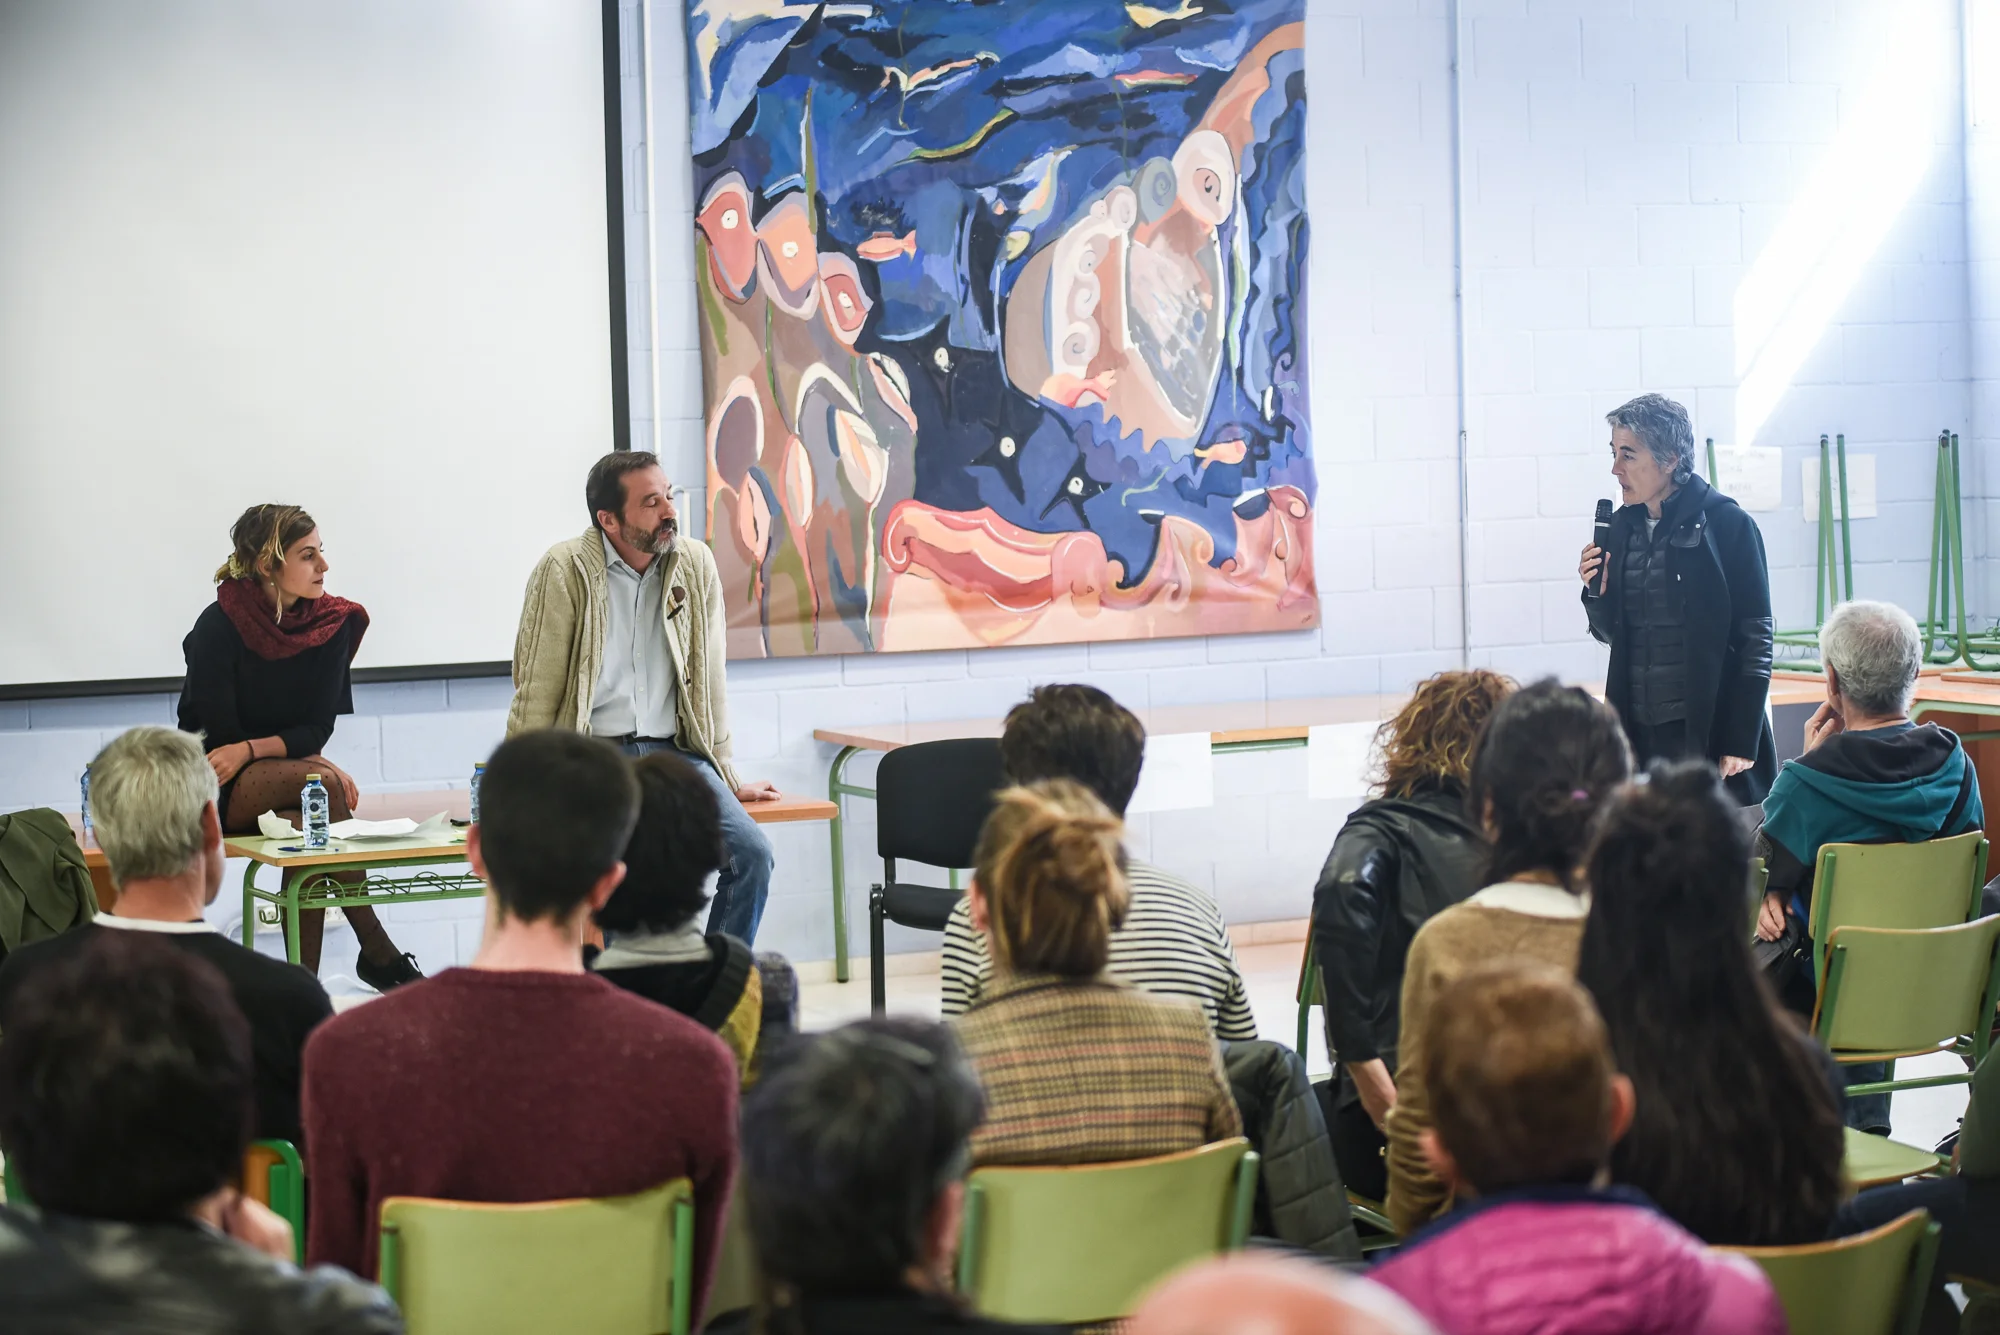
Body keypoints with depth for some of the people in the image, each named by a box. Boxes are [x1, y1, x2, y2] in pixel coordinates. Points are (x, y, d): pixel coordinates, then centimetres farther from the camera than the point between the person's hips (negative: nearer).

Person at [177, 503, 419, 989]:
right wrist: (330, 772, -15)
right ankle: (378, 953, -25)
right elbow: (218, 736, -14)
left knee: (305, 828, -32)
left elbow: (317, 731, -1)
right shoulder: (218, 627, -14)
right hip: (217, 788, -4)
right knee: (323, 783, -32)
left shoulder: (333, 622, -1)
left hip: (292, 768, 4)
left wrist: (250, 750, -20)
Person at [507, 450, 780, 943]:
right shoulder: (565, 572, -6)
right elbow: (537, 690, -3)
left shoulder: (696, 565, 6)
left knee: (751, 854, -19)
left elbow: (708, 677, 12)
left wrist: (726, 778, 14)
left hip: (674, 751, 4)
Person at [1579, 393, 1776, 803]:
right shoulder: (1622, 527, 10)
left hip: (1710, 733, -5)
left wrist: (1742, 740, -10)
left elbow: (1755, 639, -7)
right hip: (1640, 734, 5)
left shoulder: (1728, 524, -6)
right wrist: (1597, 593, -2)